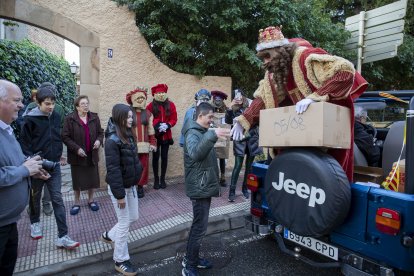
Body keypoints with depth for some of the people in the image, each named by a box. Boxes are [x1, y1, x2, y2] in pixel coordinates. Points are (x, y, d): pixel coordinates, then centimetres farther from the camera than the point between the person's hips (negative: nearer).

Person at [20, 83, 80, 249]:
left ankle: (62, 237, 1)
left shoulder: (56, 117, 2)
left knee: (58, 200, -1)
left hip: (54, 166, 3)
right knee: (35, 197, 18)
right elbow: (24, 143, -8)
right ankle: (35, 222, 45)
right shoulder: (30, 119, -10)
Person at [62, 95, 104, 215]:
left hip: (92, 154, 3)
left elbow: (100, 132, 11)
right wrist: (76, 148, -17)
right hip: (77, 155, -3)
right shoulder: (70, 119, -8)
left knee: (93, 178, 11)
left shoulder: (94, 117, 2)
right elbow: (65, 137, -8)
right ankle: (77, 202, 29)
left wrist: (99, 140, -11)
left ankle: (91, 199, 32)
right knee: (77, 180, 10)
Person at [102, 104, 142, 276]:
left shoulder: (128, 135, 5)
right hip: (119, 187, -8)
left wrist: (133, 184, 12)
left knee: (133, 217, 20)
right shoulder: (113, 140, -21)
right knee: (124, 223, 3)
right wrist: (119, 194, -21)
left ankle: (109, 236, 44)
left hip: (131, 185, 8)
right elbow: (113, 169, -23)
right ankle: (120, 261, 22)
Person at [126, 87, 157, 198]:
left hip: (144, 145, 3)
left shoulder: (148, 113, 9)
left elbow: (151, 130, 10)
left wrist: (153, 143, 5)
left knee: (143, 166, 7)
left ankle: (140, 186, 21)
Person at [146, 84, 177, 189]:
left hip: (166, 135, 2)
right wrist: (157, 126, -20)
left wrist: (167, 125, -16)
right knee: (155, 156, 3)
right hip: (155, 135, -2)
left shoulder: (171, 105, 4)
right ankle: (156, 179, 14)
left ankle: (163, 179, 18)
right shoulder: (151, 106, -2)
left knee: (164, 156, 6)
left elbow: (174, 119, 1)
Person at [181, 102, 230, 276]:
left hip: (205, 186, 10)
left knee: (198, 225, 17)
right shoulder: (193, 133, -17)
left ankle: (191, 258, 31)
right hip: (199, 188, -10)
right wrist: (212, 135, -47)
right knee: (200, 227, -3)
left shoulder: (201, 132, 15)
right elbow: (195, 153, -39)